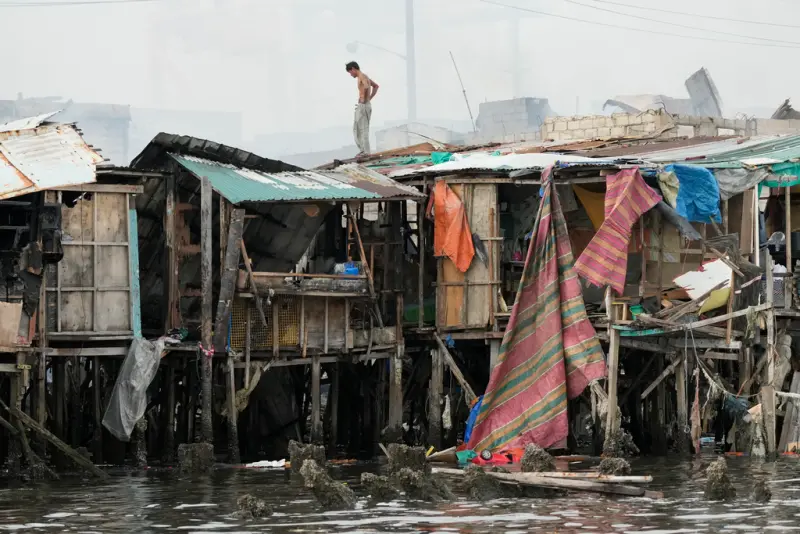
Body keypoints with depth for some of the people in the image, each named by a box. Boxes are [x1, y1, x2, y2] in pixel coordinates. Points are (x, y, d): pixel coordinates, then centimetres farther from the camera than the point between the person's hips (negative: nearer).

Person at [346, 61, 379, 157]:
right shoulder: (365, 76, 17)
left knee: (363, 130, -5)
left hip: (363, 106, -10)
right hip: (367, 105, 10)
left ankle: (365, 153, -3)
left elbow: (366, 87, -35)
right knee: (357, 129, 14)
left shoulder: (361, 76, -13)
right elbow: (376, 86, 33)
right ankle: (362, 150, 13)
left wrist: (363, 100, -23)